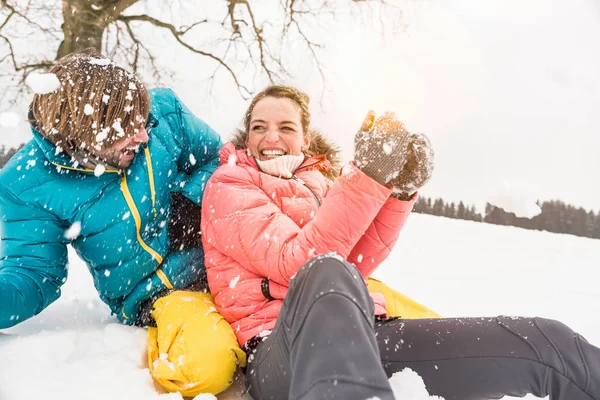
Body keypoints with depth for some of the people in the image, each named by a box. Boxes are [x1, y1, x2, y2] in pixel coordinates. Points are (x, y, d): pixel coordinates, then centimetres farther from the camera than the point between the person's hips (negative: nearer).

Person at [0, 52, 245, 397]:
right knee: (205, 361, -32)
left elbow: (218, 158, 8)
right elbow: (34, 276, -4)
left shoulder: (163, 112, -7)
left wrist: (190, 197, -13)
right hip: (157, 295, -3)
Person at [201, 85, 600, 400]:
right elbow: (300, 263, -13)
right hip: (282, 346, -4)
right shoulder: (229, 186, 5)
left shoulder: (316, 182, 20)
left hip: (360, 333, 5)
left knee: (549, 345, -17)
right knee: (327, 275, -44)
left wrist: (401, 187, -8)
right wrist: (367, 175, -18)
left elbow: (357, 265, 4)